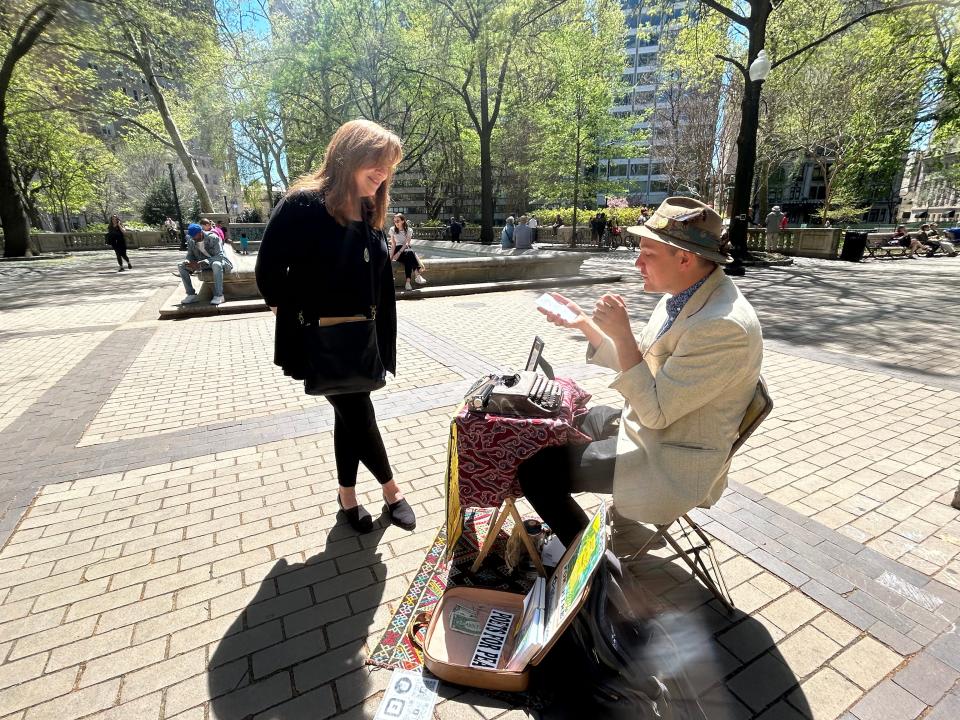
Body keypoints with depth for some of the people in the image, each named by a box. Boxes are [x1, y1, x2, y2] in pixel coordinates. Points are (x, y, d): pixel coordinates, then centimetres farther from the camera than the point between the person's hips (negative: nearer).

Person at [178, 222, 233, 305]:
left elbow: (219, 256, -28)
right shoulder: (191, 241, -5)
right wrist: (189, 262, -23)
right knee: (180, 265, -9)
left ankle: (218, 295, -31)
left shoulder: (213, 238, -22)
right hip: (201, 263, 6)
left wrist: (201, 263, -37)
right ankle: (191, 294, -8)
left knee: (216, 265, -42)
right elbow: (190, 255, 4)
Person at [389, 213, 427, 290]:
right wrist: (391, 256, -14)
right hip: (397, 249, -1)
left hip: (406, 248, 1)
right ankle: (417, 275, -42)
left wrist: (399, 253, -24)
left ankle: (408, 281, -42)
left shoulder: (409, 230, 2)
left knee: (409, 256, -37)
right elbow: (393, 244, 1)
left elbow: (407, 243, -10)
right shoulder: (392, 229, 5)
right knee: (410, 253, -34)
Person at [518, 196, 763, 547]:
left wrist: (622, 334, -29)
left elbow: (655, 412, -27)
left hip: (668, 462, -9)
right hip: (645, 423, 10)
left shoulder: (724, 326, -30)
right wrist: (583, 322, -1)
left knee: (534, 468, -11)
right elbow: (635, 363, 8)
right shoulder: (683, 295, -1)